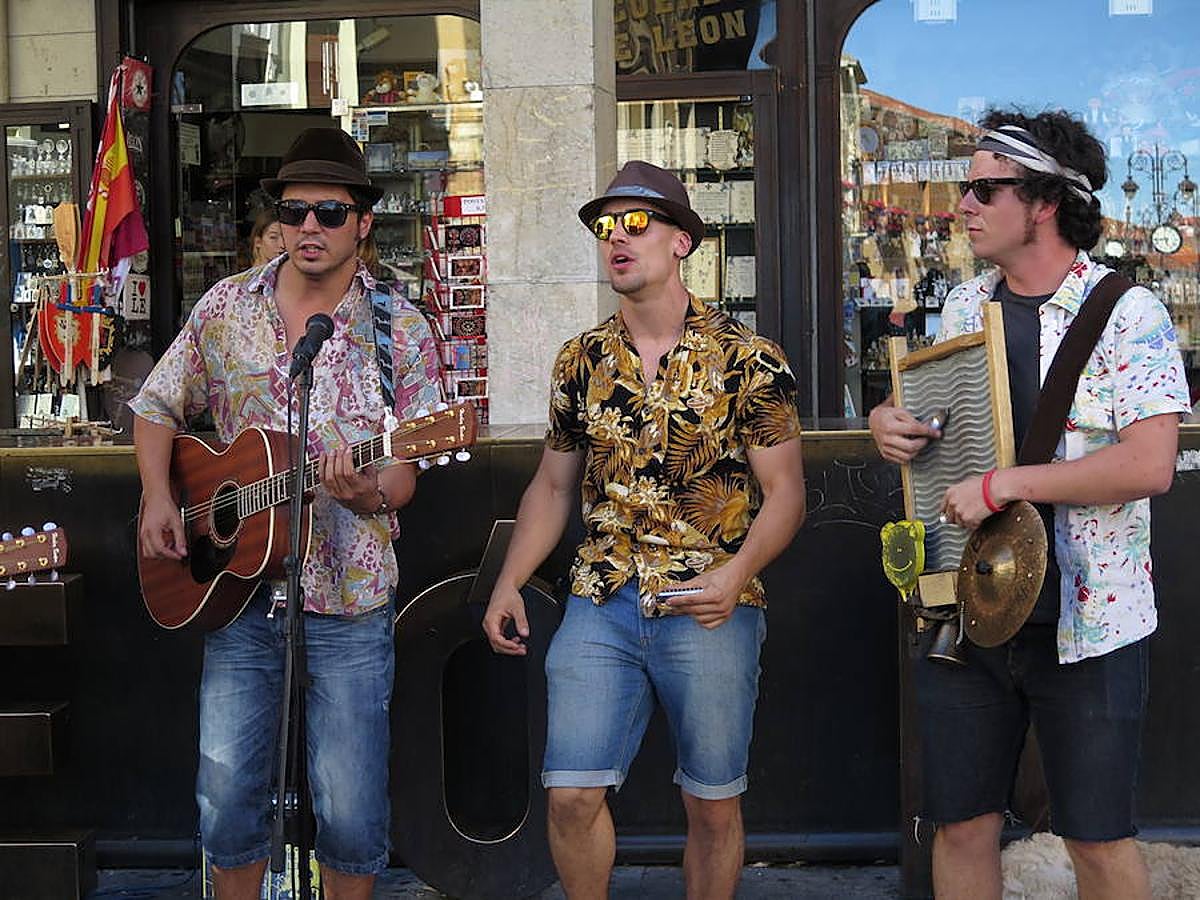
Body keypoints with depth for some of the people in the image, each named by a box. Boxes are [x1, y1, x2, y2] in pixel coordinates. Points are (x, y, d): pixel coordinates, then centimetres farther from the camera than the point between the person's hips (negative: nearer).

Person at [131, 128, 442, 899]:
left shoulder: (401, 330, -4)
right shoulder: (226, 308, 4)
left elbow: (403, 474, -3)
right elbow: (158, 406, 15)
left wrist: (365, 494, -25)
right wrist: (158, 495, -1)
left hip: (349, 597, -2)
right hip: (237, 584, 2)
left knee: (351, 812, 2)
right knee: (228, 796, 7)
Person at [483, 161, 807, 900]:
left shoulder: (747, 360, -4)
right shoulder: (582, 361, 8)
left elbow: (784, 493, -4)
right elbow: (552, 486, 17)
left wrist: (736, 573, -21)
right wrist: (508, 585, 5)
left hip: (708, 609, -3)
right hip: (601, 604, 3)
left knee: (713, 805, 6)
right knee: (572, 794, -2)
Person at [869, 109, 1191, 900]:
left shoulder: (1127, 314, -11)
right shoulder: (964, 306, 9)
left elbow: (1151, 463, -21)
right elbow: (931, 413, 23)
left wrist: (1003, 485, -24)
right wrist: (887, 419, 0)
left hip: (1085, 621, -5)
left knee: (1098, 837, 6)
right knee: (962, 825, 12)